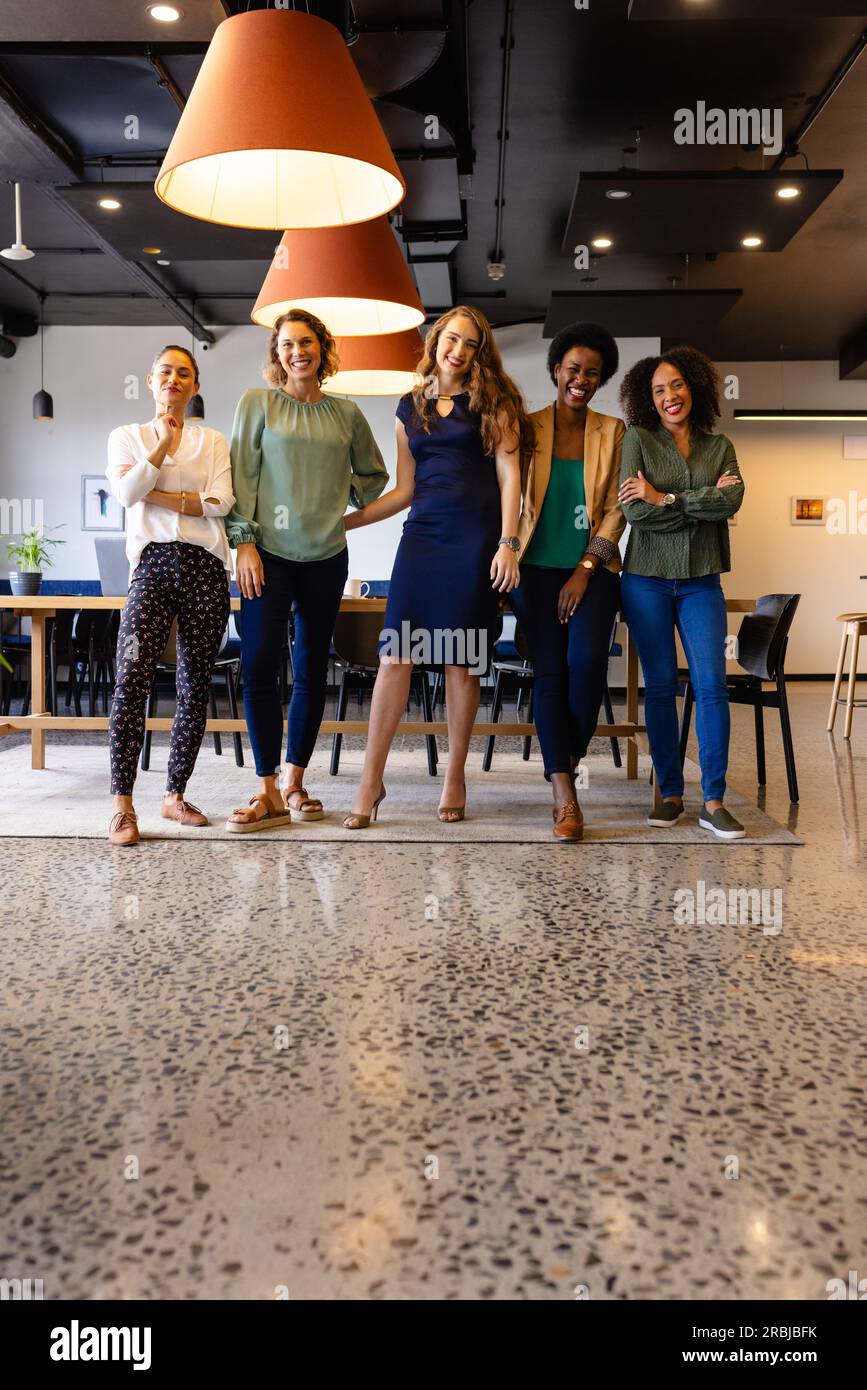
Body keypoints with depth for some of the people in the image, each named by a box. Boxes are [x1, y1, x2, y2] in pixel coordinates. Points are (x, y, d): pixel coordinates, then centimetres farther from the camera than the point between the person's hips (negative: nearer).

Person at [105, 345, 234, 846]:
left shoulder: (214, 441, 16)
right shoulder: (127, 437, 16)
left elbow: (221, 501, -1)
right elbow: (126, 492, -2)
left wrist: (158, 495, -4)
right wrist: (162, 445, -9)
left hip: (206, 565, 2)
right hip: (153, 564, -1)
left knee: (196, 687, 1)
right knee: (132, 679, -17)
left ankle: (176, 795, 13)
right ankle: (123, 805, -13)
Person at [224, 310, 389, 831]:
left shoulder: (347, 413, 11)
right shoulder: (257, 403, 4)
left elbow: (374, 475, 22)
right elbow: (241, 476, -1)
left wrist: (335, 501, 8)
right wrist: (244, 541, -8)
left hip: (326, 556, 3)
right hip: (269, 553, -3)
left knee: (311, 670, 5)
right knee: (259, 665, -12)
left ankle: (295, 782, 16)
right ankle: (269, 792, -6)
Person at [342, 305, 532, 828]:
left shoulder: (492, 401, 7)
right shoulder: (410, 408, 16)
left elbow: (509, 475, -1)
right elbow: (405, 491, 17)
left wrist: (508, 543, -12)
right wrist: (344, 521, 13)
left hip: (475, 540, -3)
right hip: (422, 535, 3)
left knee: (462, 661, 0)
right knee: (396, 653, -5)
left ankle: (456, 778, 12)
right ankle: (372, 779, 1)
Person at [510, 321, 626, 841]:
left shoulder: (613, 432, 8)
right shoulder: (527, 428, 7)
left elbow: (616, 508, 2)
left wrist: (585, 570, -8)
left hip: (593, 568, 0)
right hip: (537, 566, 0)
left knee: (587, 658, -21)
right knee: (550, 668, -11)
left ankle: (568, 761, 4)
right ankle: (566, 798, -11)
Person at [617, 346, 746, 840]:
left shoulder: (720, 446, 10)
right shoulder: (638, 439, 3)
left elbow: (733, 501, -9)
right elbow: (634, 510, -11)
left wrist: (665, 498, -14)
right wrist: (705, 502, -7)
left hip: (701, 581, 1)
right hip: (648, 578, -1)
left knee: (712, 684, -7)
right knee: (661, 686, 2)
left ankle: (714, 802, -3)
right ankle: (671, 794, 11)